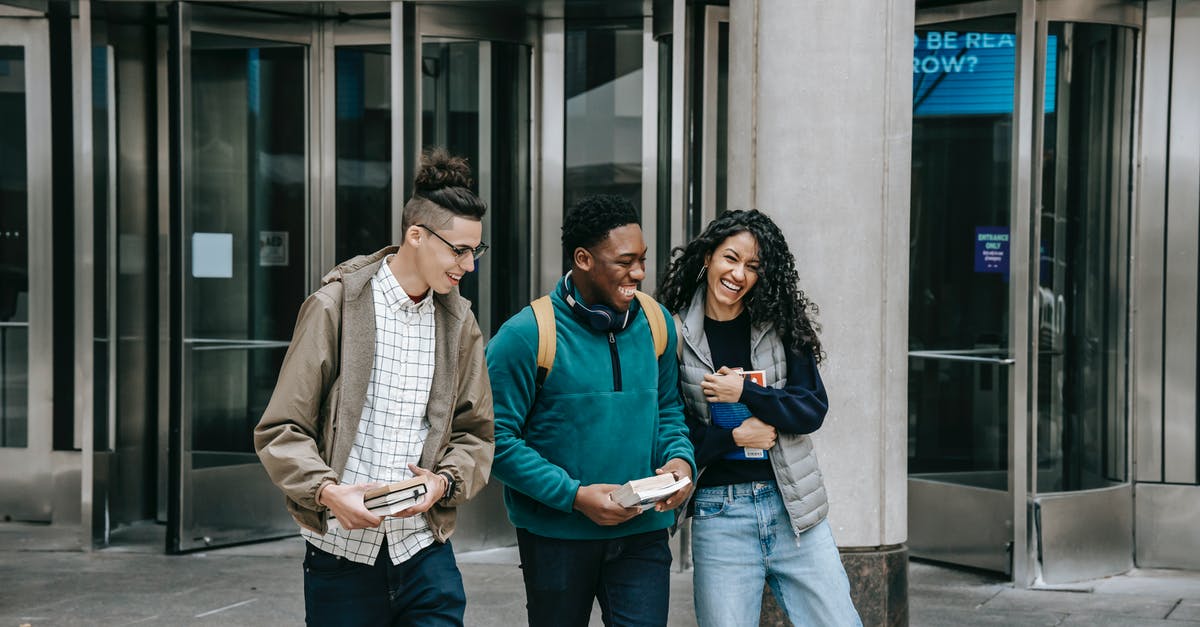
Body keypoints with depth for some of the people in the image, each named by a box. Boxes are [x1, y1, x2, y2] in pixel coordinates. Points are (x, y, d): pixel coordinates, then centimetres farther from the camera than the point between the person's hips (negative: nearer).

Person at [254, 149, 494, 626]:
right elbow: (280, 430, -5)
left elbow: (475, 431, 12)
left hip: (425, 551, 3)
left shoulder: (458, 321, 8)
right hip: (343, 551, -3)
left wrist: (445, 480, -7)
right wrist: (327, 490, -20)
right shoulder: (336, 306, -5)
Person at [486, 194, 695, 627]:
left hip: (642, 533, 3)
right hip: (556, 537, -3)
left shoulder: (655, 323, 3)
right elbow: (498, 439, -13)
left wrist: (680, 458, -6)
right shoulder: (525, 337, -13)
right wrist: (575, 496, -19)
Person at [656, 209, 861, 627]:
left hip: (792, 506, 2)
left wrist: (744, 393, -12)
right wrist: (733, 437, -10)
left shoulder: (781, 325, 4)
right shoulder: (674, 336, -2)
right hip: (719, 513, -2)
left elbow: (814, 409, -2)